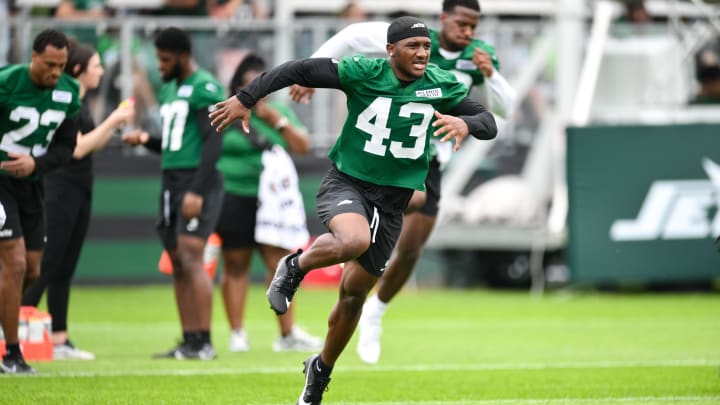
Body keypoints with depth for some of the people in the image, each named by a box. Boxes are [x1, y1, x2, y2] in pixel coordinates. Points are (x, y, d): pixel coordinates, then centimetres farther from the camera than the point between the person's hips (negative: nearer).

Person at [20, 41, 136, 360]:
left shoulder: (80, 102, 14)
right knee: (46, 266, -11)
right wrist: (111, 121, -15)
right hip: (60, 189, -9)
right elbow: (77, 148, -20)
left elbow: (93, 145, 21)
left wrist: (116, 124, 8)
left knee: (65, 270, 8)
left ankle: (59, 341, 10)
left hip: (79, 191, 9)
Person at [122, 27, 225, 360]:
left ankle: (204, 342, -16)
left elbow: (213, 142, -15)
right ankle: (189, 341, 7)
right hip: (172, 180, 9)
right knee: (178, 265, 5)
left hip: (197, 180, -9)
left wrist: (197, 191, -21)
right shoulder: (169, 89, 19)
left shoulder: (204, 88, -8)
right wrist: (146, 140, 6)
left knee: (191, 257, -16)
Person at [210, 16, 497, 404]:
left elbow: (489, 123, -2)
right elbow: (298, 69, -10)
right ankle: (296, 266, -5)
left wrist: (465, 123, -25)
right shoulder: (363, 73, -14)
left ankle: (322, 369, 33)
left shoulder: (442, 85, -4)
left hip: (391, 200, 3)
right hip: (346, 183, -3)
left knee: (353, 294, 8)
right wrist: (245, 99, -12)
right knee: (354, 240, -38)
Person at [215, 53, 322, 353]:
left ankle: (287, 334, 1)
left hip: (272, 201, 3)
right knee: (235, 266, 0)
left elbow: (303, 147, 7)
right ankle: (237, 334, 5)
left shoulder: (279, 112, 15)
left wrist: (278, 121, -5)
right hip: (234, 200, -3)